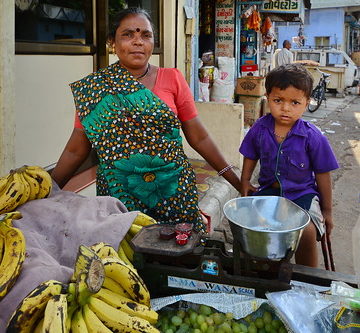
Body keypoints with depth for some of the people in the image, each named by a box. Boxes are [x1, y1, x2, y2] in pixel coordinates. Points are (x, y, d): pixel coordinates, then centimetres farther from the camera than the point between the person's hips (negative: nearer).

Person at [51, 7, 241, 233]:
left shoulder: (173, 79, 2)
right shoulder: (94, 88, 2)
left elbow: (199, 138, 5)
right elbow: (75, 151, 5)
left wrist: (237, 182, 3)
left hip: (174, 196, 1)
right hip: (118, 197, 0)